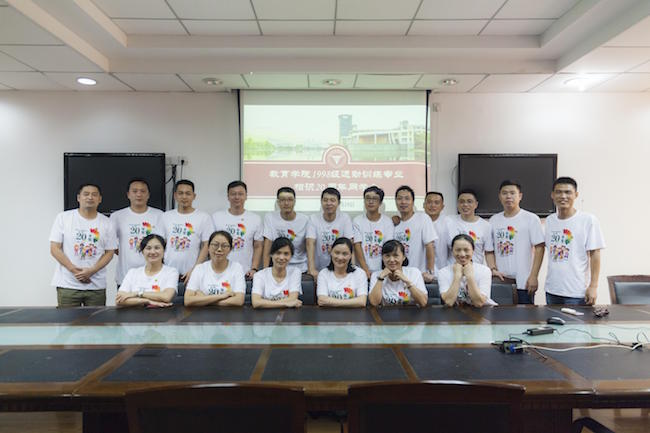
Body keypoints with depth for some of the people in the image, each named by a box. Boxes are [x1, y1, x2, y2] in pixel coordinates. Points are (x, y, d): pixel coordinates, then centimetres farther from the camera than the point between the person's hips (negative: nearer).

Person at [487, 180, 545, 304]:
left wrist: (533, 276, -11)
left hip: (523, 283, -3)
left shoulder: (531, 219, -1)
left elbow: (539, 248, -5)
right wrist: (493, 269, -4)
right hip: (500, 282, 4)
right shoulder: (493, 220, 10)